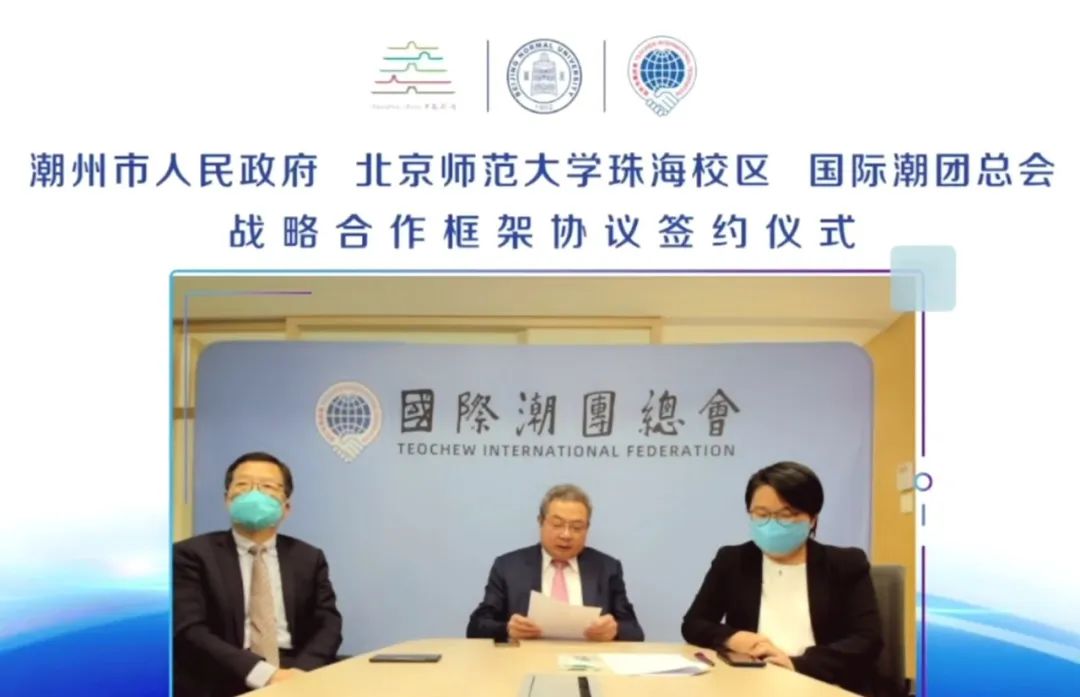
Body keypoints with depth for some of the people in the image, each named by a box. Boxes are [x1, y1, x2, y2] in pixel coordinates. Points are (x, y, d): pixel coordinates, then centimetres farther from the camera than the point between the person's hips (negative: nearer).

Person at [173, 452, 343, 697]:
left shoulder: (308, 558, 16)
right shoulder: (193, 554, 3)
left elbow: (328, 626, 7)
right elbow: (190, 631, -8)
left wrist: (300, 671, -15)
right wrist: (262, 673, -20)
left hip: (292, 674, 4)